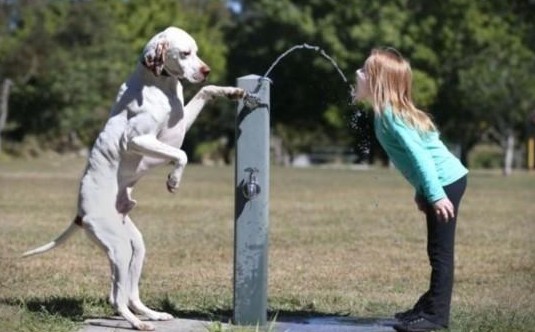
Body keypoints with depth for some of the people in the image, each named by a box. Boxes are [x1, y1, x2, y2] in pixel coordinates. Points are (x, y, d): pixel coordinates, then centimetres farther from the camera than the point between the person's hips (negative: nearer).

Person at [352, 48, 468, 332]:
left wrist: (435, 195, -27)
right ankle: (431, 306, 26)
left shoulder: (390, 114, -17)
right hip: (444, 182, 10)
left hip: (446, 183, -10)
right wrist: (422, 192, 18)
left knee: (440, 251, -5)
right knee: (437, 251, 17)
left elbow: (420, 155, -24)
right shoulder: (388, 112, 11)